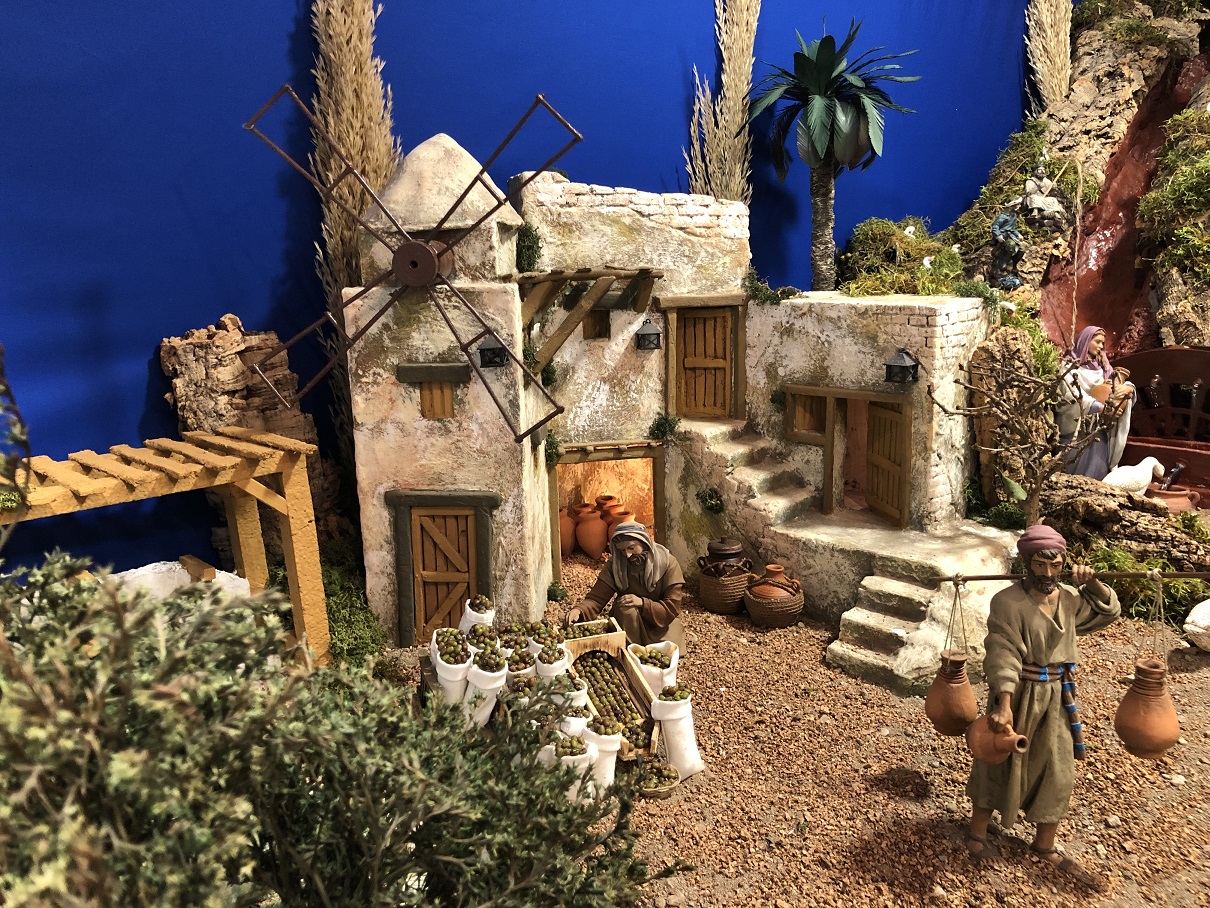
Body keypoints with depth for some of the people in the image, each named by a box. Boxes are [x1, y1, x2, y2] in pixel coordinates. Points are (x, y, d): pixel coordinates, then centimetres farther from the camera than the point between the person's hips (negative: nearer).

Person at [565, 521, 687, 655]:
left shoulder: (668, 563, -17)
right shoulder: (615, 565, -12)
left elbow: (672, 608, -16)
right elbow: (596, 598, -18)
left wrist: (643, 603, -31)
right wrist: (579, 610, -39)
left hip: (662, 621, -1)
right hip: (628, 622, 1)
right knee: (626, 609, -31)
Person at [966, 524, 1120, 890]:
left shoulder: (1069, 598, 0)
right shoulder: (1008, 602, -21)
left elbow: (1109, 611, 16)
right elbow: (1003, 656, -26)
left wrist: (1092, 583, -4)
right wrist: (1004, 704, -35)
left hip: (1057, 699, 6)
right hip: (1018, 696, -6)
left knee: (1058, 774, 15)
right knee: (999, 766, 10)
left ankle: (1045, 845, 34)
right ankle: (977, 832, 30)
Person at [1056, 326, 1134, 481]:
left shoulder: (1102, 367, 13)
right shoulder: (1070, 365, -3)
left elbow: (1123, 384, 13)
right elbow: (1072, 394, -17)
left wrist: (1128, 387, -11)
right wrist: (1103, 407, -22)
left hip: (1098, 430, 5)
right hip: (1076, 429, -5)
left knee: (1096, 473, 1)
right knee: (1074, 471, -4)